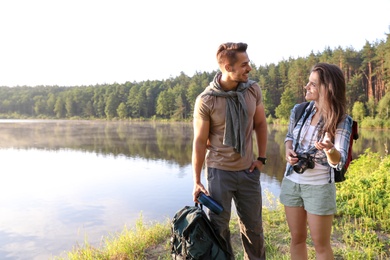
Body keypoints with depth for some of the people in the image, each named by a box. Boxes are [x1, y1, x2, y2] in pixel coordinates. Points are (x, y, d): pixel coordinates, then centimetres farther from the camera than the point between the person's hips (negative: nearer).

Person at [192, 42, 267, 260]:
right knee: (219, 226, 10)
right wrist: (197, 181, -6)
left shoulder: (253, 90, -5)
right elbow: (200, 141, -9)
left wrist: (261, 157, 5)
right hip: (219, 171, -3)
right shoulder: (206, 101, -16)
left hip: (248, 170, 4)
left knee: (253, 225, 16)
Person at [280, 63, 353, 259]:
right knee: (297, 239, 16)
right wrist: (288, 150, -9)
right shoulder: (299, 111, -4)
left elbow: (338, 163, -19)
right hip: (291, 183, 4)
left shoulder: (341, 121, -13)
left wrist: (330, 149, -41)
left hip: (319, 187, -3)